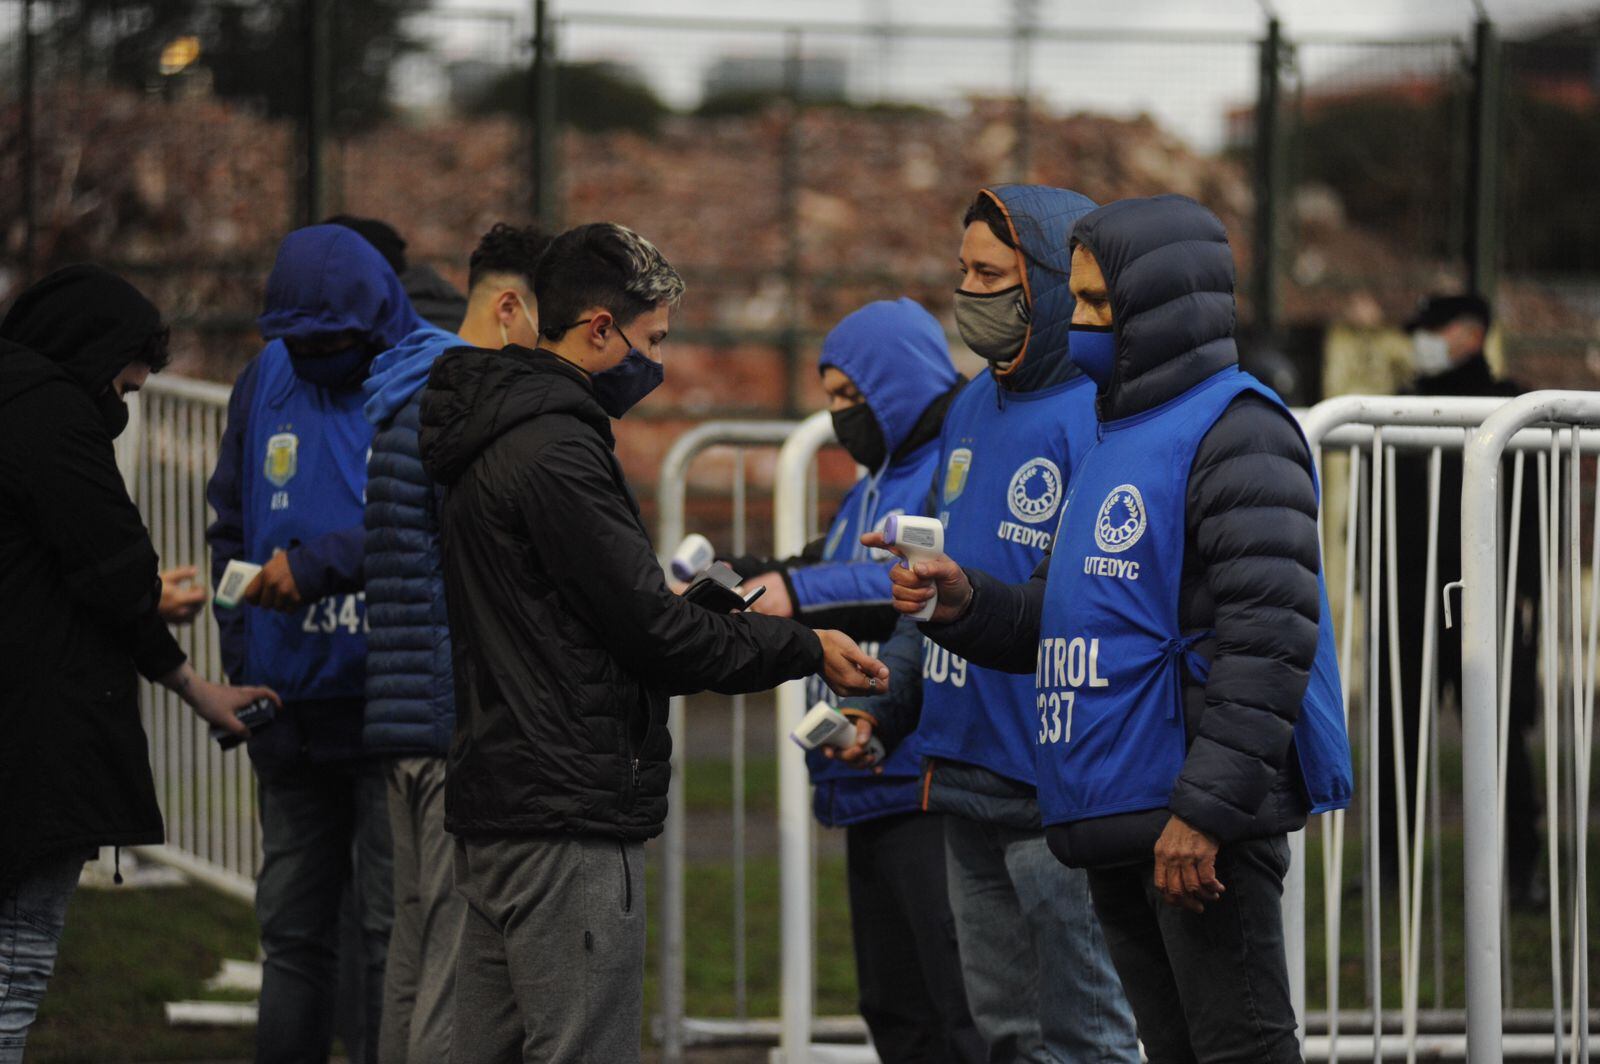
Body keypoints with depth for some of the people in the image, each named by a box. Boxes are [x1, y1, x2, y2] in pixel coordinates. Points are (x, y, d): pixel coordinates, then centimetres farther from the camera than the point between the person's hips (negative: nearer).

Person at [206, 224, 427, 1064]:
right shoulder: (266, 382, 9)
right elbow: (231, 529, 17)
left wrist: (317, 563, -21)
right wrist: (243, 662, 8)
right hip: (291, 708, 6)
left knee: (396, 928, -2)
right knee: (291, 925, 12)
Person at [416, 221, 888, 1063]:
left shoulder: (494, 440, 16)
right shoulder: (556, 451, -17)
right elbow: (654, 631, -16)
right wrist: (805, 650, -6)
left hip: (495, 804, 11)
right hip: (568, 815, -11)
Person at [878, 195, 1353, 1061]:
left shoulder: (1234, 430, -10)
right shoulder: (1119, 438, 20)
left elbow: (1270, 634, -19)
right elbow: (1062, 621, 23)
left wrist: (1205, 808, -24)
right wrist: (965, 605, 2)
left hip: (1199, 824, -10)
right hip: (1116, 824, 10)